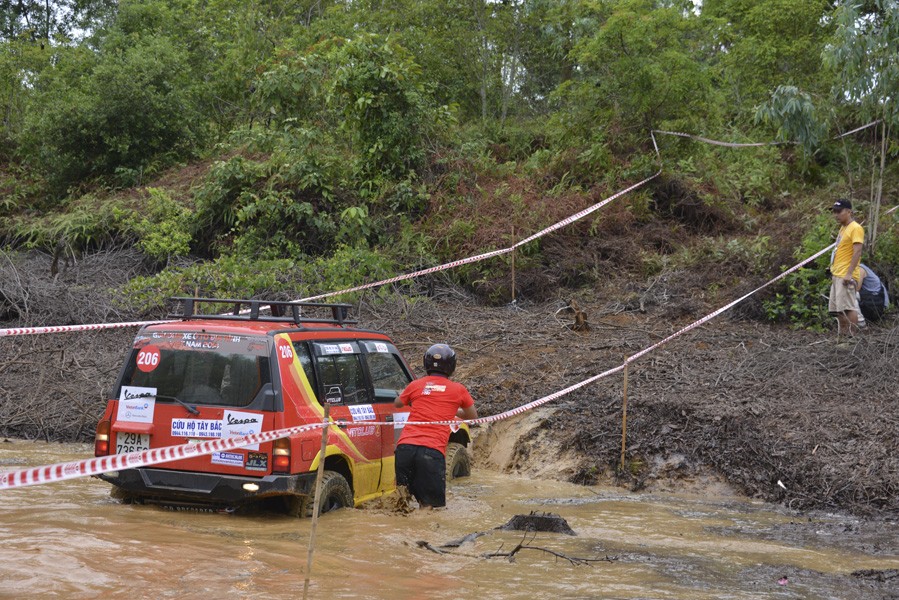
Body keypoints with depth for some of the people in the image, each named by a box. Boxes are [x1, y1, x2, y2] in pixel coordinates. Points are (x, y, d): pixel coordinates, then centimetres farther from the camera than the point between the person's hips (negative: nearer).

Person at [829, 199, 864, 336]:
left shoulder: (855, 228, -10)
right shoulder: (843, 228, 19)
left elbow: (857, 252, -18)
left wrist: (849, 274, -24)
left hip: (846, 277, -10)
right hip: (837, 276, 10)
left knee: (848, 307, -13)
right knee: (838, 309, 9)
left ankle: (852, 336, -14)